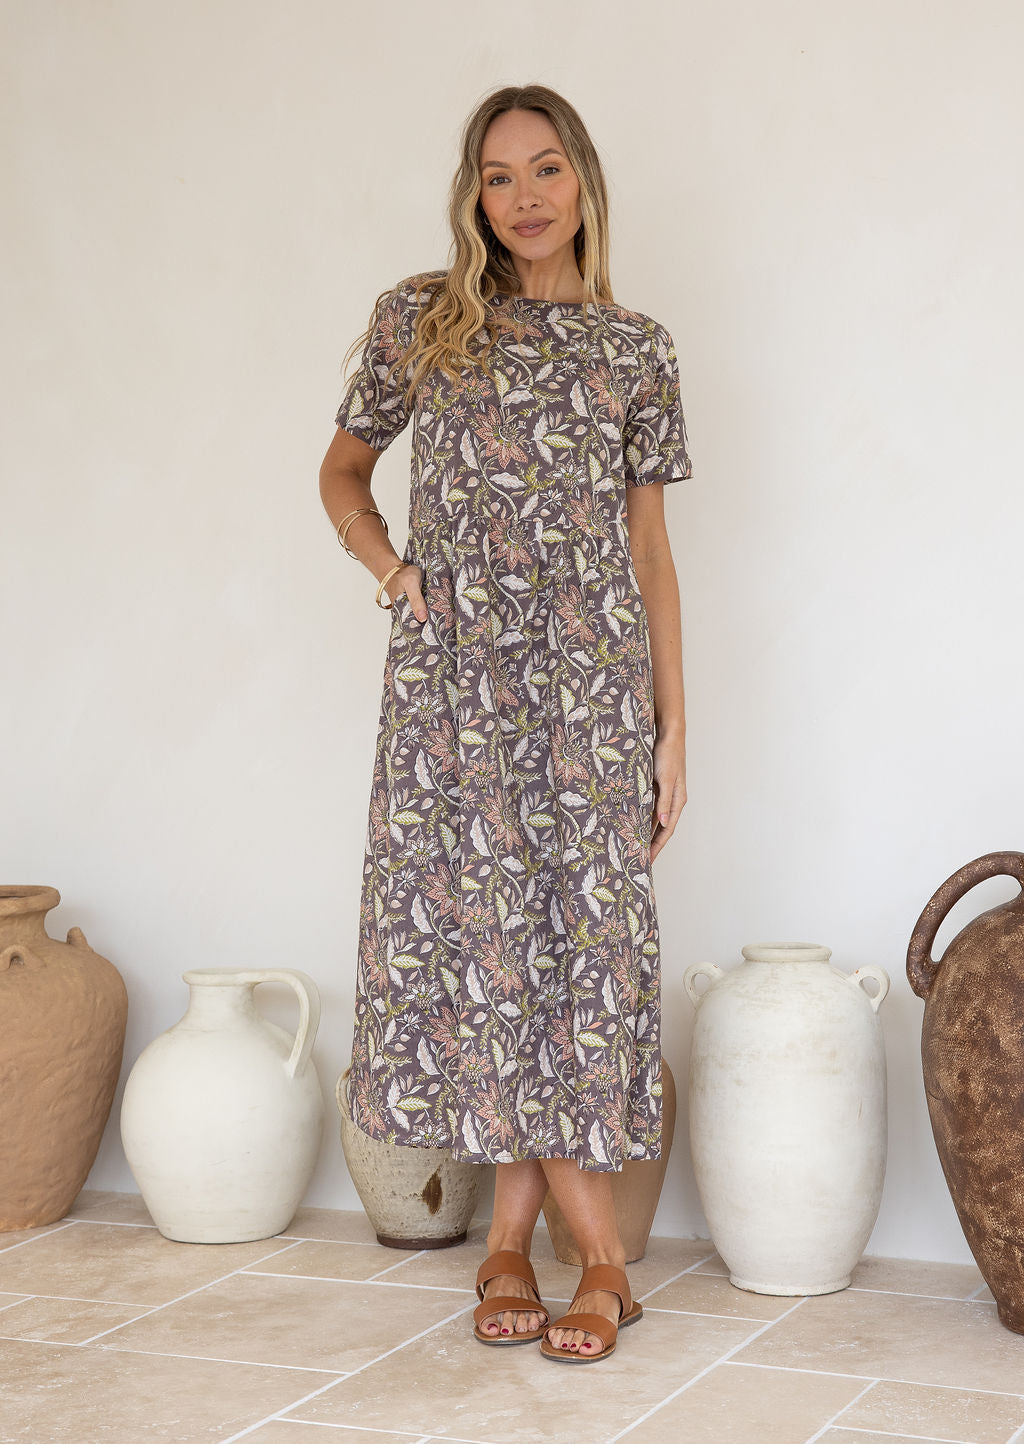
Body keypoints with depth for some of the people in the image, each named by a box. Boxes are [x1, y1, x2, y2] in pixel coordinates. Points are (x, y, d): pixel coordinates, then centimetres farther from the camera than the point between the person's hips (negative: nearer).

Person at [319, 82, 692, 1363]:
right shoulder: (419, 318, 10)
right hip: (453, 670, 0)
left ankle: (513, 1235, 9)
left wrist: (673, 725, 5)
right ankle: (598, 1249, 9)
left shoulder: (636, 348, 10)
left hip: (591, 675, 0)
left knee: (573, 928, -4)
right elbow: (342, 471, 21)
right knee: (480, 929, -2)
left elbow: (650, 549, 10)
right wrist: (389, 568, 1)